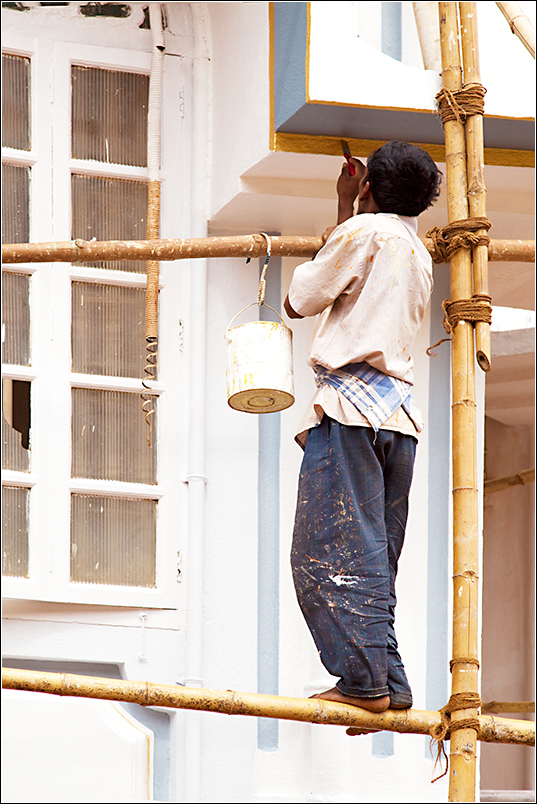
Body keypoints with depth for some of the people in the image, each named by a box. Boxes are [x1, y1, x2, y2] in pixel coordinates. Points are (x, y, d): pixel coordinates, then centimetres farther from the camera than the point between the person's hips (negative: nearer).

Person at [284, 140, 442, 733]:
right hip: (400, 413, 8)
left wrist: (325, 242, 21)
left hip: (352, 401, -8)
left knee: (328, 552, -10)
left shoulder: (363, 231, -2)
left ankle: (364, 680, -17)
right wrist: (345, 209, 43)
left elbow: (299, 302, 4)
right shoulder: (419, 255, 22)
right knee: (375, 557, 9)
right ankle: (389, 684, 2)